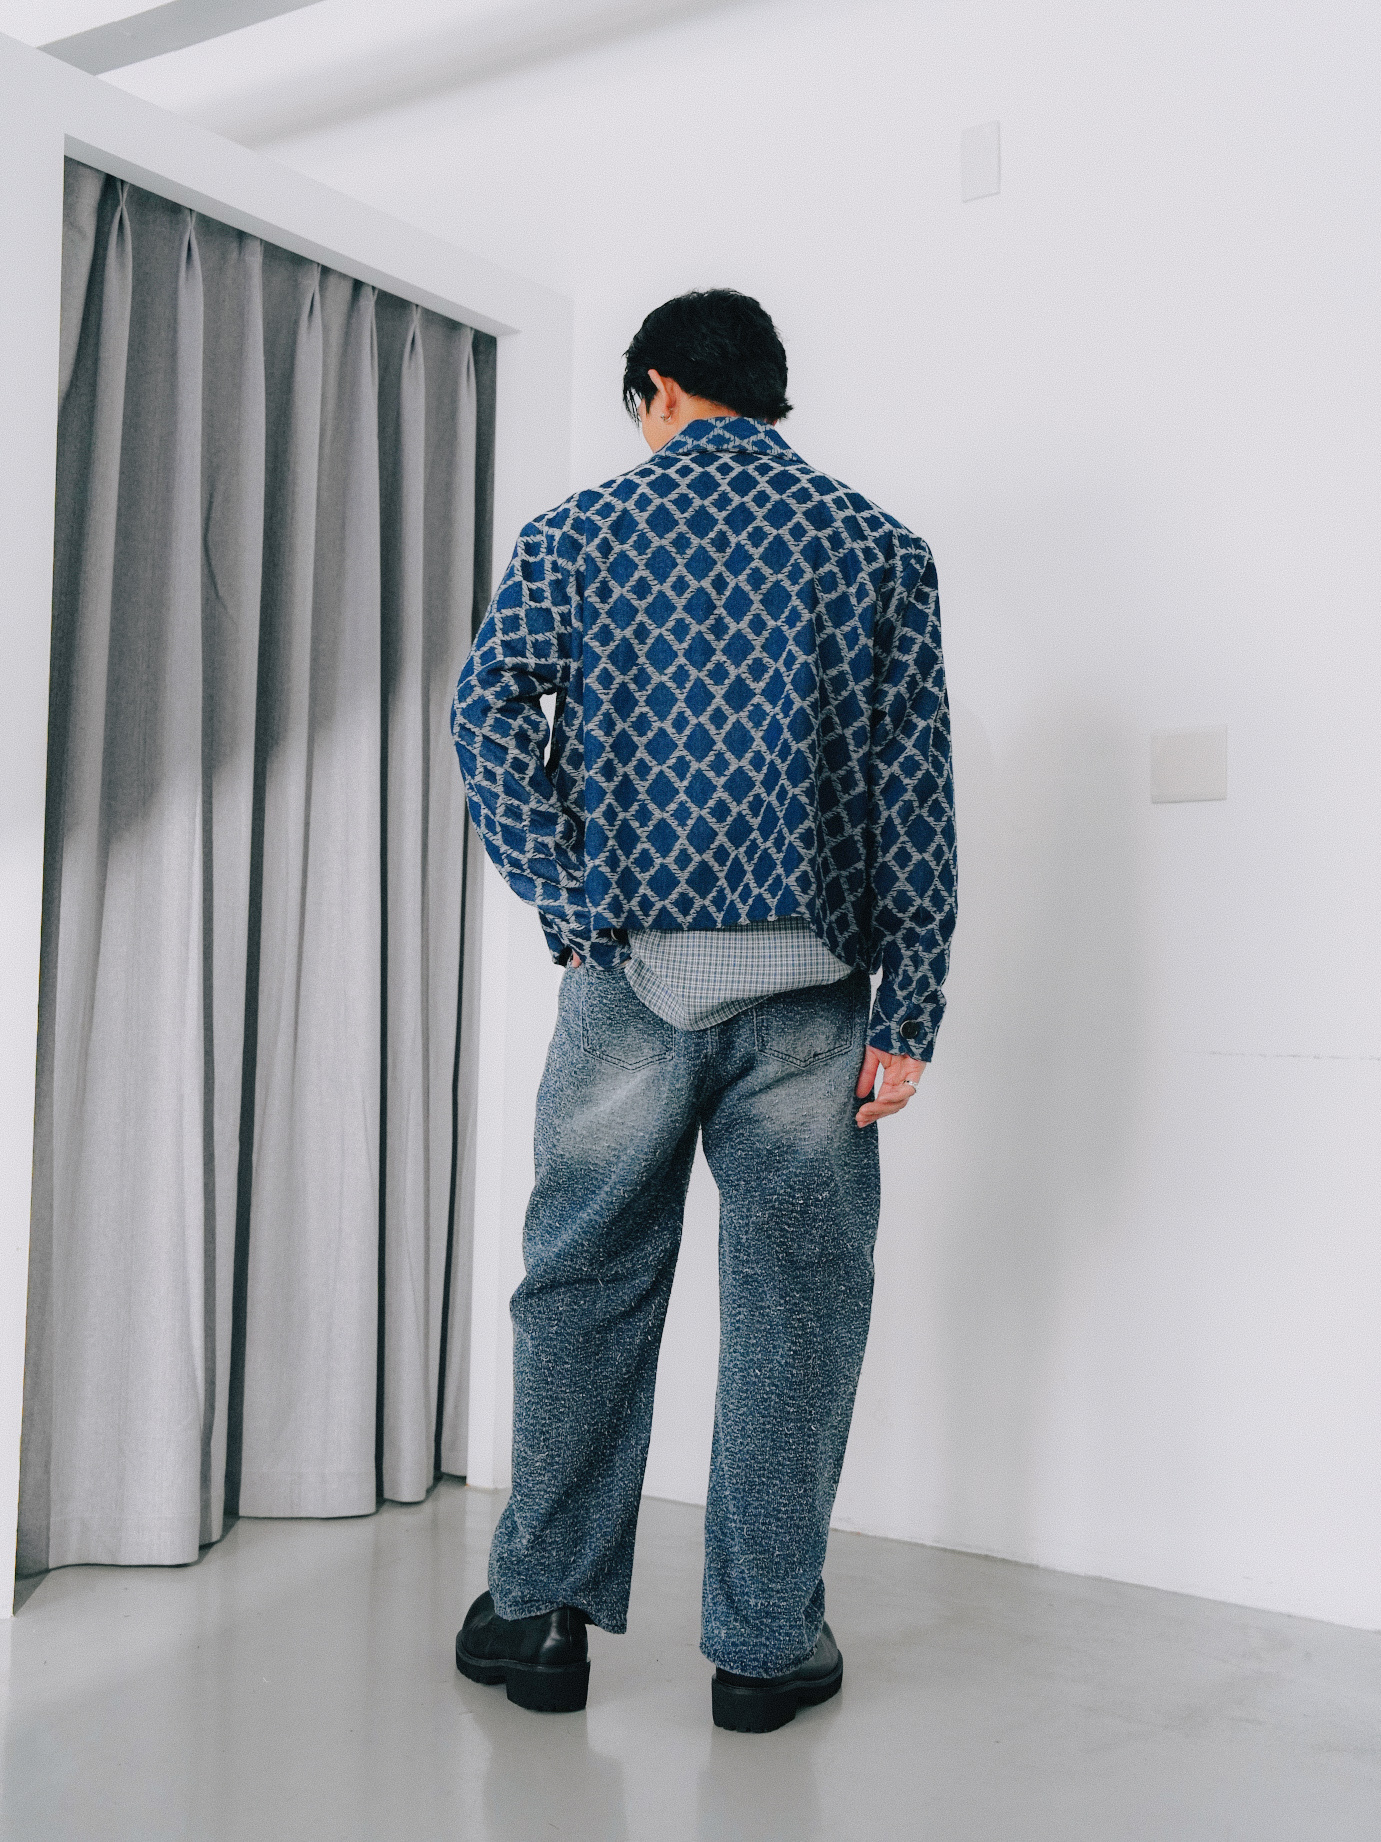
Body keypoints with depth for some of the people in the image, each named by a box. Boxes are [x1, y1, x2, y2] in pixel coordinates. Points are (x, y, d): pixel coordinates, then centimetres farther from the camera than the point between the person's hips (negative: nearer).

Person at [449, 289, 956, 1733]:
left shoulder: (578, 533, 7)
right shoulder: (879, 548, 7)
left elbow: (488, 713, -7)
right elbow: (914, 790, 1)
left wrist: (570, 904, -3)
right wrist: (909, 1012, 0)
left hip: (631, 968, 0)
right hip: (809, 987, 0)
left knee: (584, 1284, 12)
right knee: (794, 1303, 8)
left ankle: (542, 1613, 21)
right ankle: (763, 1645, 16)